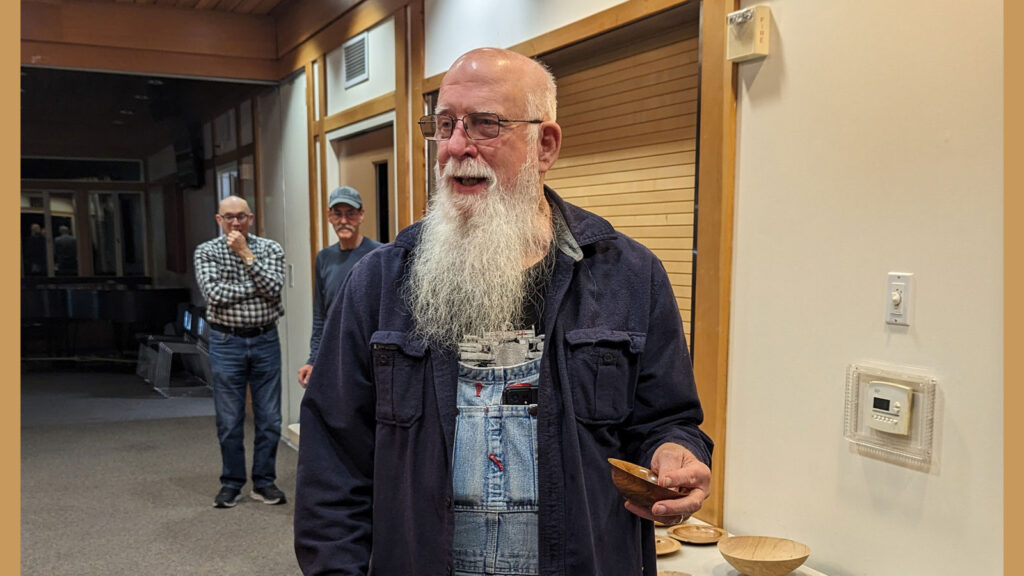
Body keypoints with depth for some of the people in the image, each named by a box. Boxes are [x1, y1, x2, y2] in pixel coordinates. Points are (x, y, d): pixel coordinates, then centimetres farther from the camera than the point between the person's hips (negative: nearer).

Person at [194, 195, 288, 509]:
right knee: (229, 421, 6)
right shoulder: (206, 251, 0)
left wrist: (246, 255, -14)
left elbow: (273, 288, -13)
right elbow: (213, 292, -15)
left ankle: (264, 481, 18)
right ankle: (231, 483, 19)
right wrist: (258, 289, -12)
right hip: (227, 343, -1)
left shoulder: (271, 248, 3)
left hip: (266, 340, 1)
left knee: (269, 419, 6)